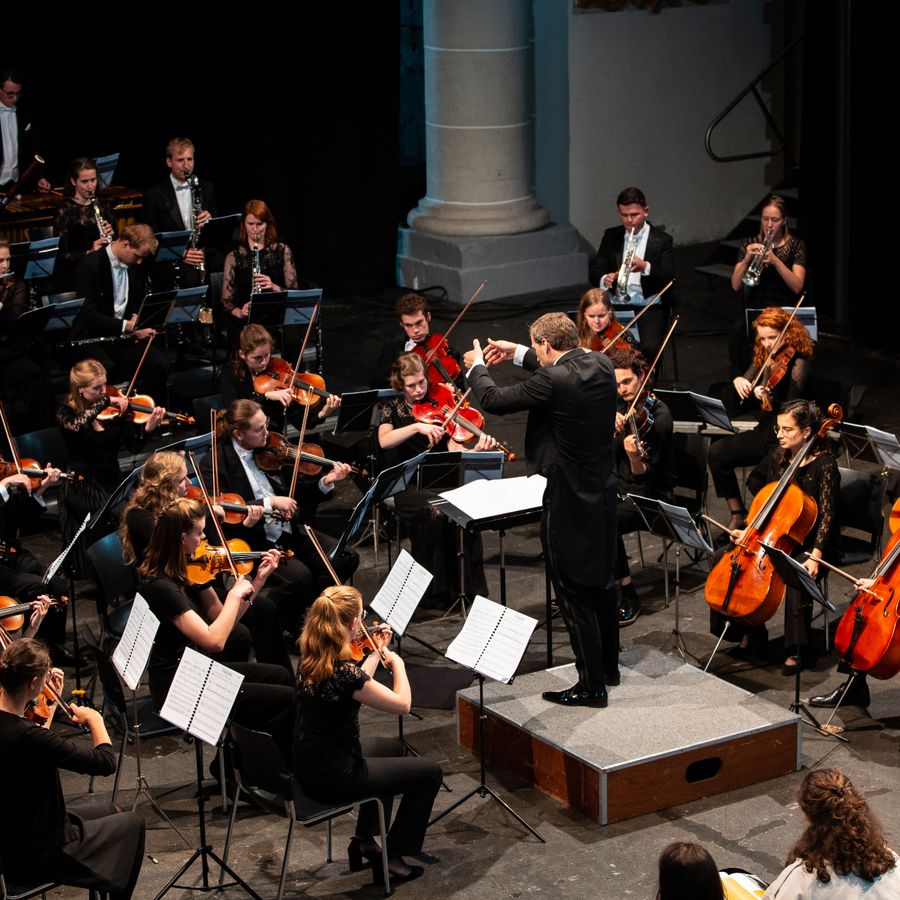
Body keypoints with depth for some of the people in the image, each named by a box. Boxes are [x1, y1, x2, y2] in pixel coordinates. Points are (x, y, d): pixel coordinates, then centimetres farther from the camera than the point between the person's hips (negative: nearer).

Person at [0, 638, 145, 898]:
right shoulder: (25, 736, -33)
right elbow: (106, 762, -25)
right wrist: (94, 718, -8)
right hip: (35, 855, -8)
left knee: (107, 811, 28)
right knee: (132, 825, 14)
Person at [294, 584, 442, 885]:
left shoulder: (310, 659, -4)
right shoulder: (344, 671, -30)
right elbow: (402, 704, -19)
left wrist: (377, 652, 19)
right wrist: (397, 663, -4)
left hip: (309, 766, 9)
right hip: (333, 777, -9)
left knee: (392, 748, 33)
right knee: (429, 773, 7)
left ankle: (365, 841, 35)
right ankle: (391, 859, 17)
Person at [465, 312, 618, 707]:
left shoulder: (552, 381, -23)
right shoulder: (600, 364, 0)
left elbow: (494, 400, -12)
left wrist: (477, 367, 8)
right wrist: (518, 354, 26)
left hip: (568, 501, -8)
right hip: (604, 492, 9)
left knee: (574, 594, 1)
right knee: (601, 582, 22)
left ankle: (592, 685, 7)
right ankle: (608, 666, 37)